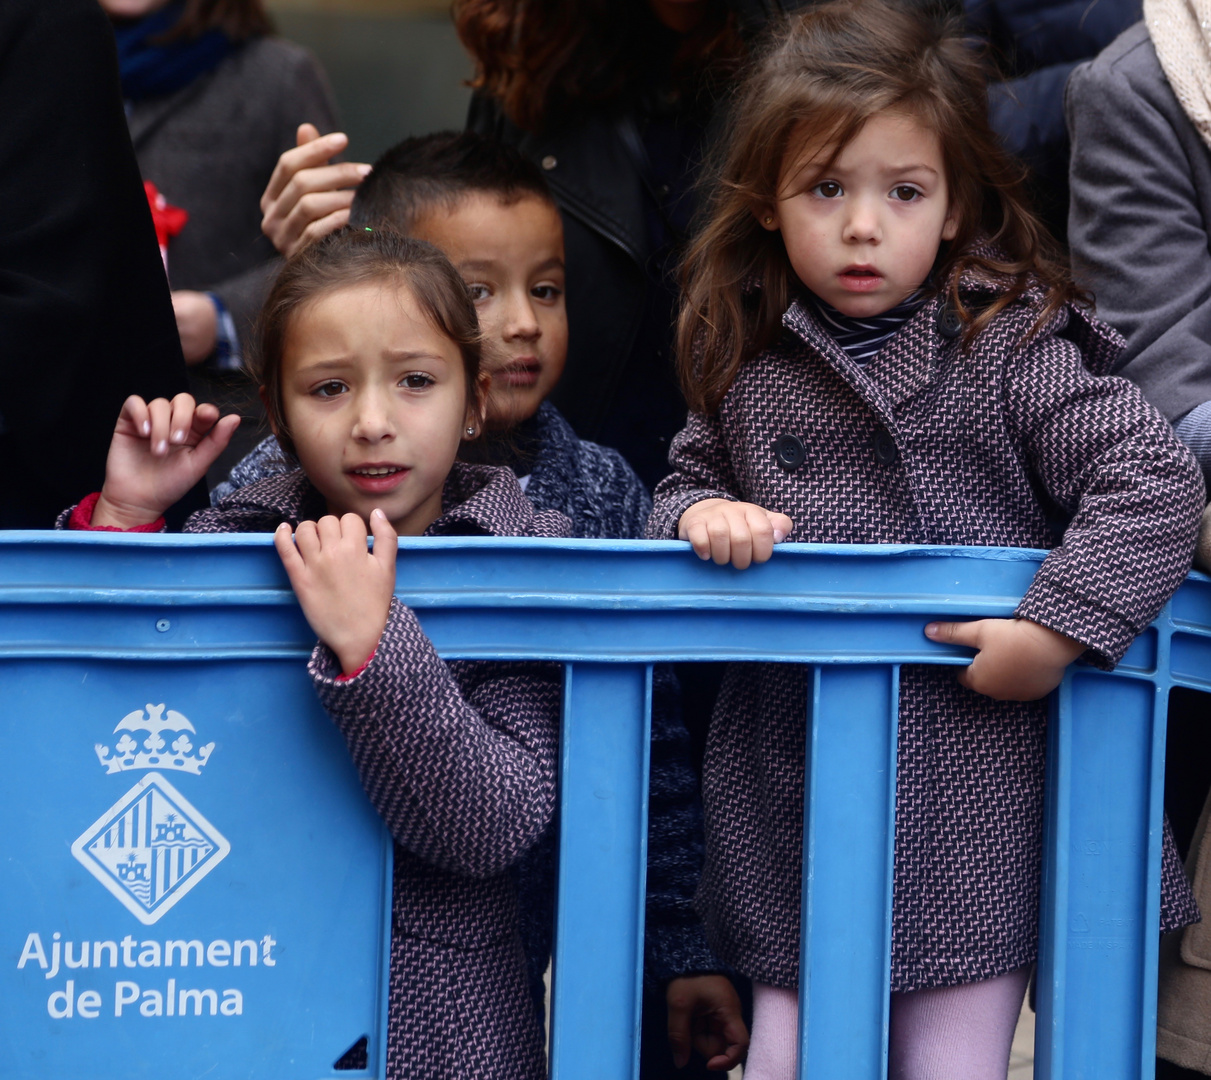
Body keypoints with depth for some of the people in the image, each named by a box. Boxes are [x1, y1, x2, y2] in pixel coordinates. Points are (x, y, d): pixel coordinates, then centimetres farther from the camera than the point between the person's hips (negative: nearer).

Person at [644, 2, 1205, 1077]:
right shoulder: (746, 362, 5)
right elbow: (693, 474, 19)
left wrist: (1056, 628, -20)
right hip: (794, 776, 4)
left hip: (971, 786, -4)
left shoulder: (1006, 346, -9)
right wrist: (699, 512, -5)